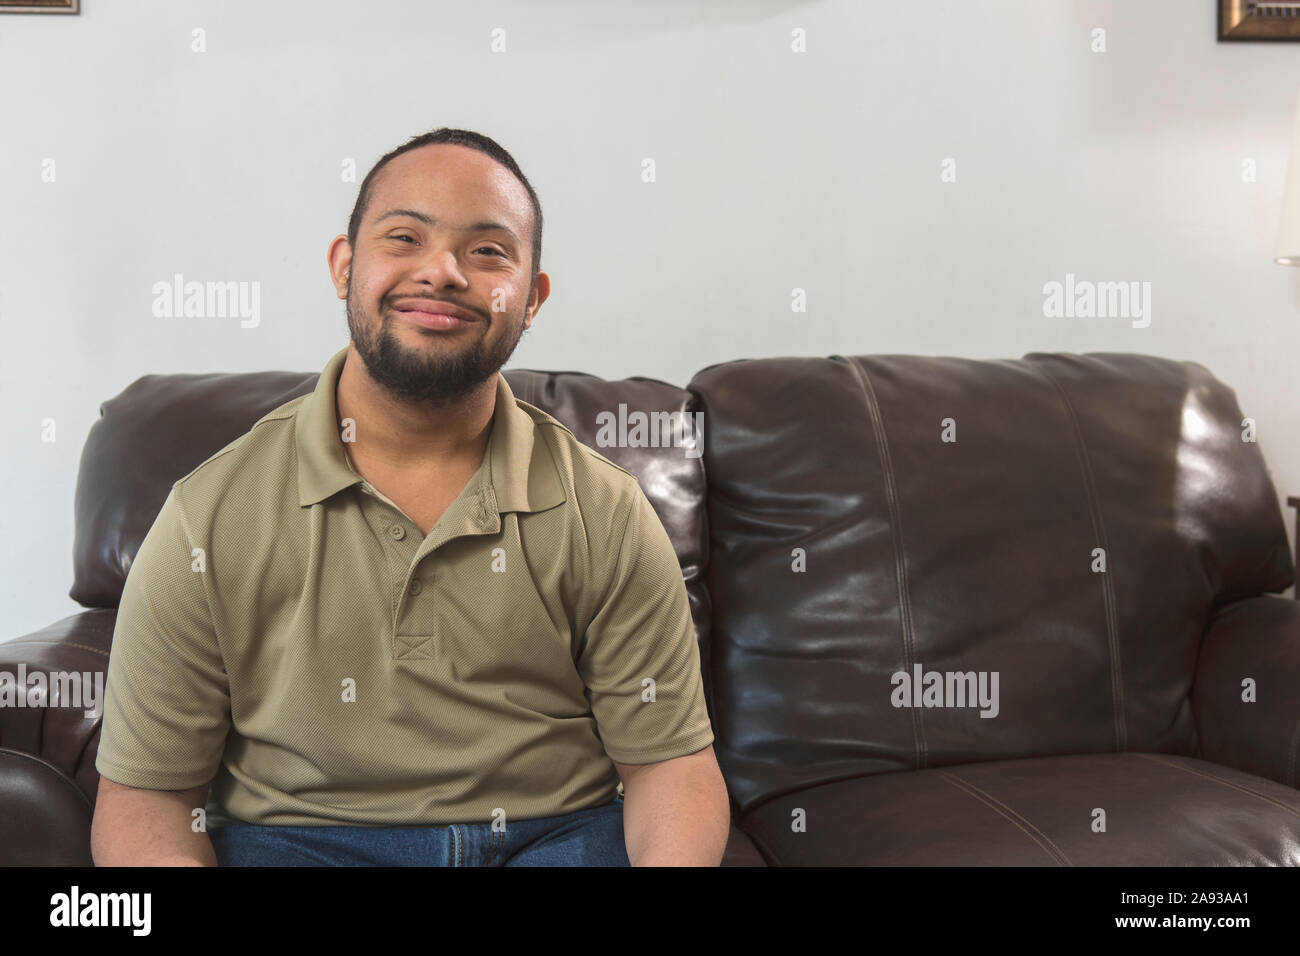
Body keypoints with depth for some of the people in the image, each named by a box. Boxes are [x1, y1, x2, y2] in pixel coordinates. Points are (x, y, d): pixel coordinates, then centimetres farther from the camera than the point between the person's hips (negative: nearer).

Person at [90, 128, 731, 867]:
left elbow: (672, 764, -1)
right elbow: (142, 793, 0)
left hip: (558, 834, 2)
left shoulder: (608, 516, -1)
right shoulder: (210, 520, -3)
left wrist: (671, 858, -23)